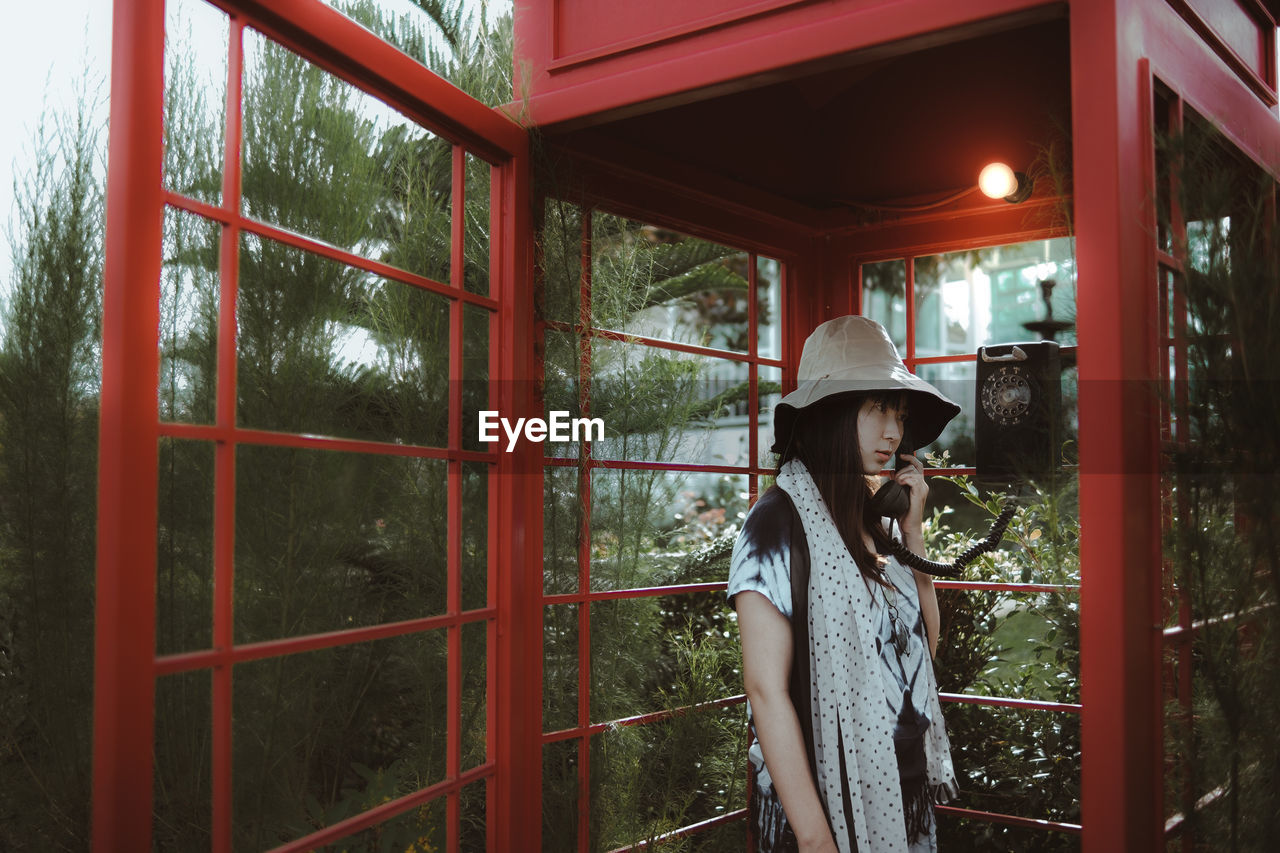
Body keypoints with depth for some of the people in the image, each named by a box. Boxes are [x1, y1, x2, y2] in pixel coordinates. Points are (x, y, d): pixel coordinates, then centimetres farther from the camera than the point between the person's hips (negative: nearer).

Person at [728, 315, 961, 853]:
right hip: (834, 803, -7)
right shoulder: (781, 521, -15)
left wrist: (912, 531, 0)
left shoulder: (878, 519, 6)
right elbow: (766, 691, -17)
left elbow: (924, 644, 9)